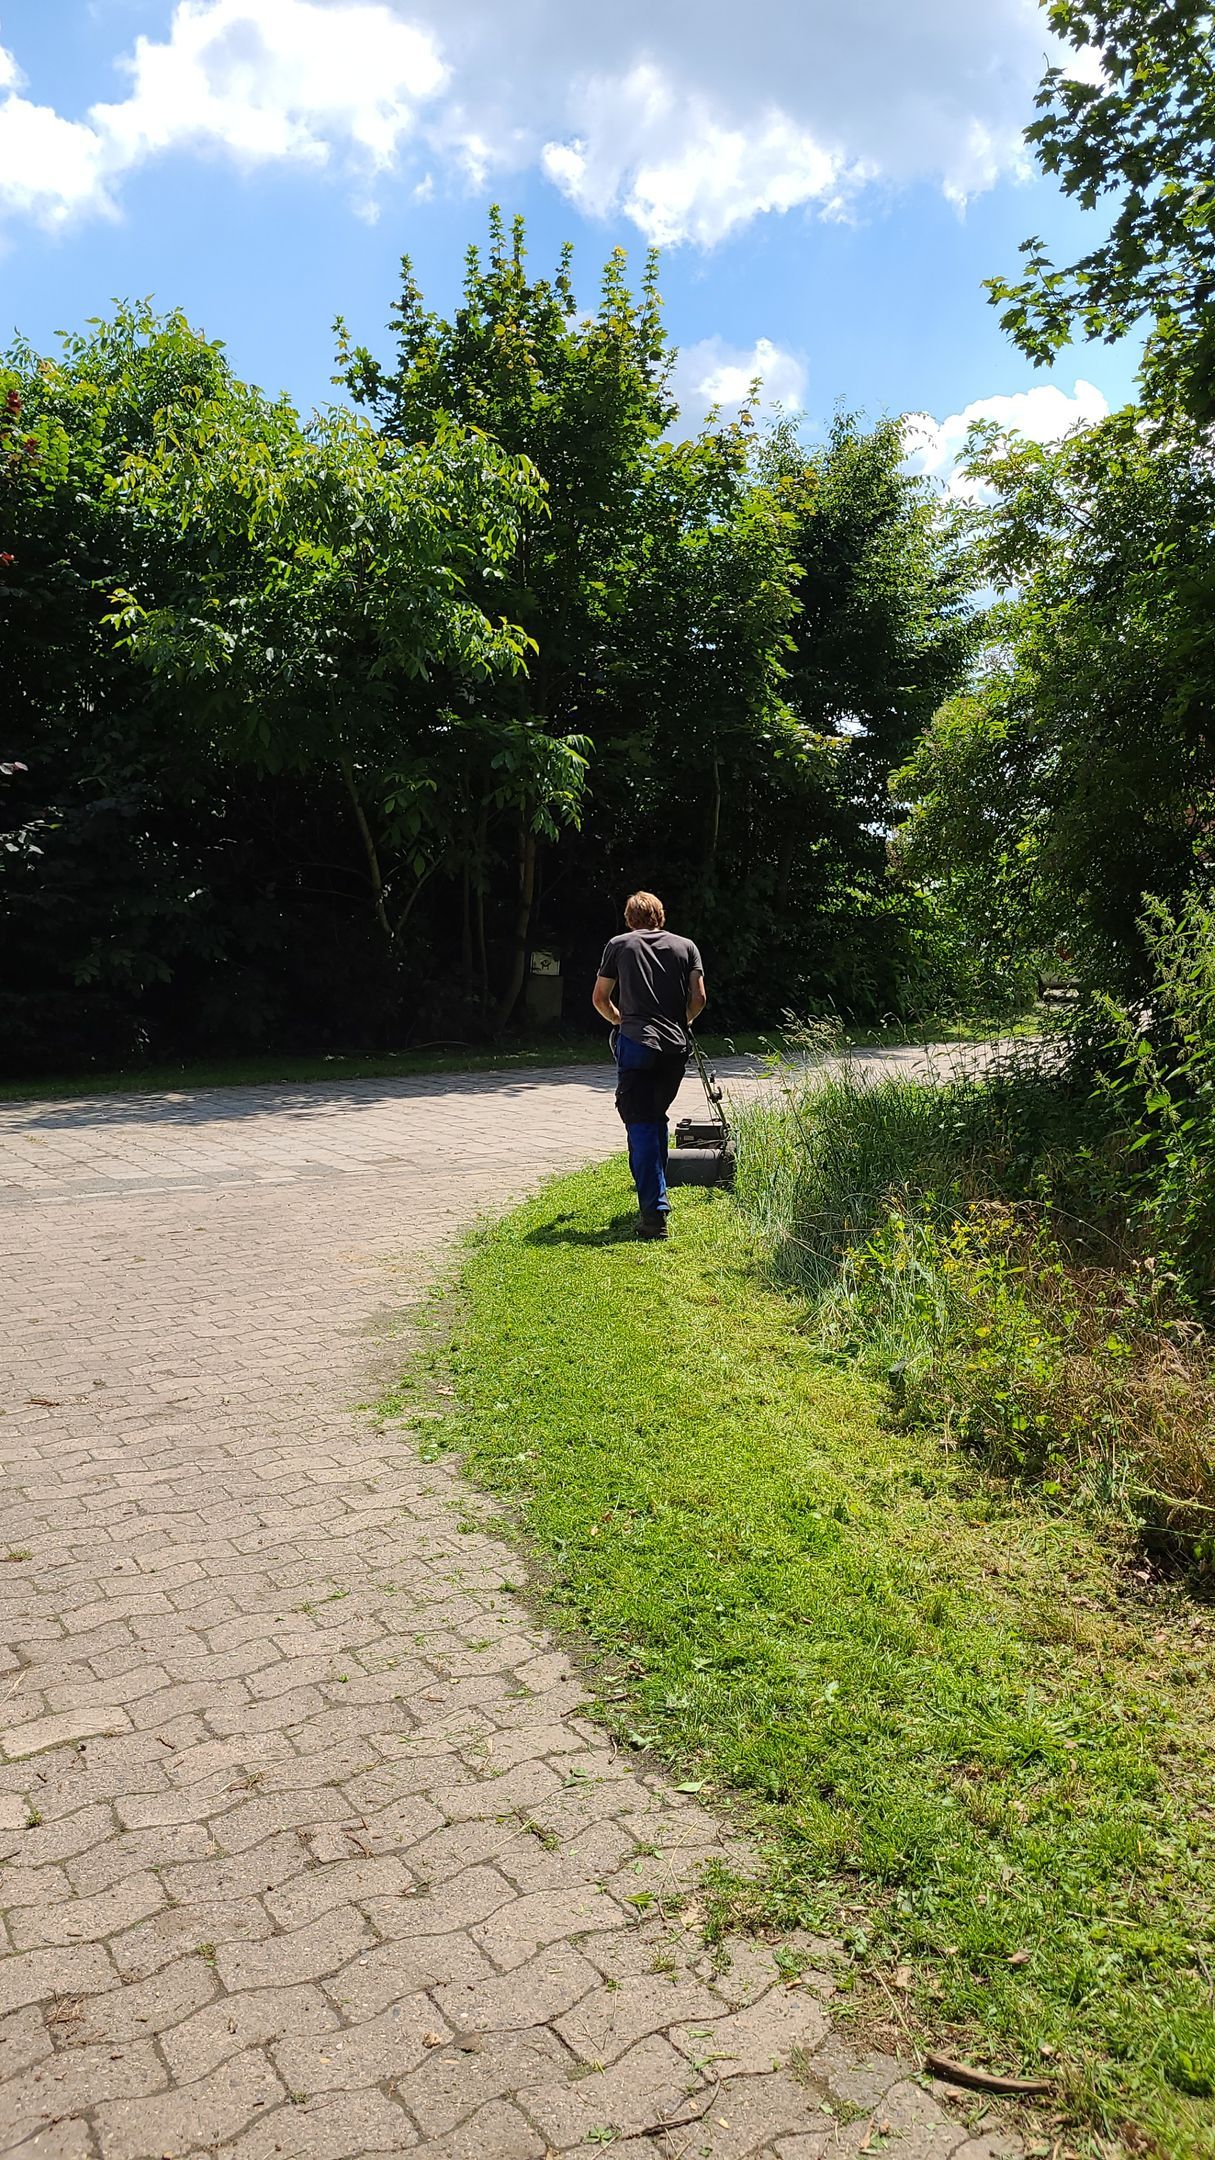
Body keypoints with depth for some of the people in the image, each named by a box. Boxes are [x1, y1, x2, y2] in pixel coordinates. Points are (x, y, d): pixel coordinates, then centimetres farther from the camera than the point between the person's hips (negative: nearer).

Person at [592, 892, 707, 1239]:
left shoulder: (619, 945, 10)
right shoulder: (685, 946, 14)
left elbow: (600, 998, 12)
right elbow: (699, 999, 6)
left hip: (636, 1044, -3)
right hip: (676, 1047, 3)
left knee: (641, 1125, -6)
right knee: (657, 1117, 21)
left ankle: (655, 1212, -15)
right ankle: (655, 1192, 31)